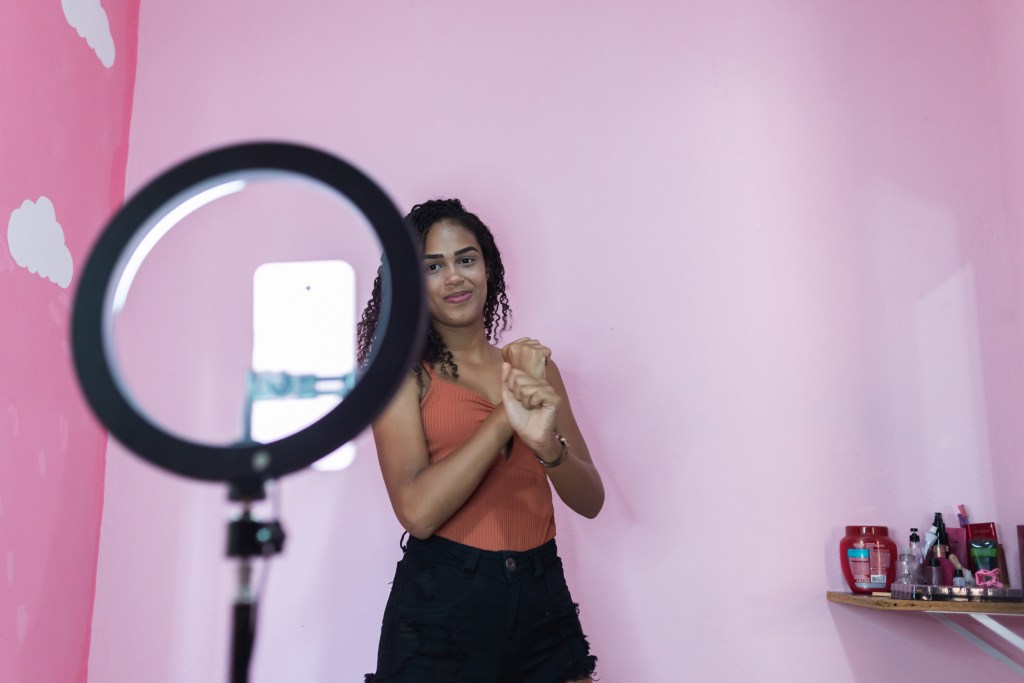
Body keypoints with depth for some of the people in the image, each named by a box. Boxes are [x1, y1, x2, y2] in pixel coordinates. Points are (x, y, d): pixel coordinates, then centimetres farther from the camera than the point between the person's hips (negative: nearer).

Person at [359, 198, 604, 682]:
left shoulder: (534, 365, 5)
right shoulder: (403, 371, -5)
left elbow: (589, 500, 0)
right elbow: (417, 512, -17)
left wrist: (545, 443, -20)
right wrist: (506, 415, -21)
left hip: (543, 597, 4)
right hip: (442, 599, -3)